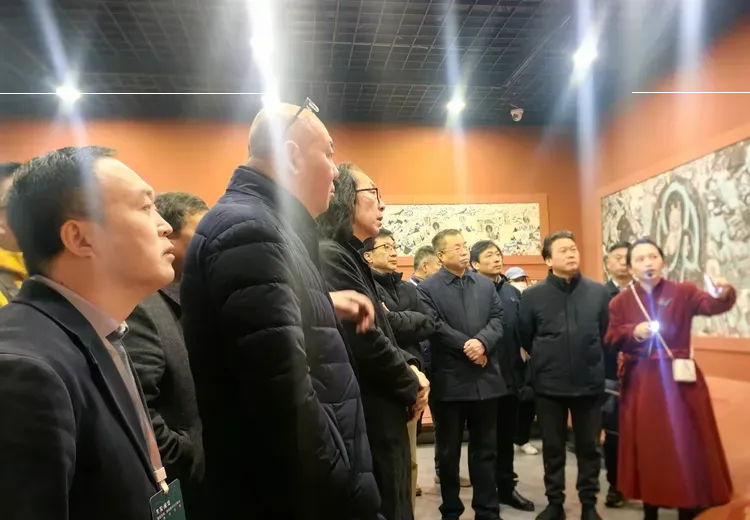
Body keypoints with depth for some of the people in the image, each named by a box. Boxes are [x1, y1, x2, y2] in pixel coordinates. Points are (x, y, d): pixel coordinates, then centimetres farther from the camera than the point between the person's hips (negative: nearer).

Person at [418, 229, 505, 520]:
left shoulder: (486, 285, 11)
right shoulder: (427, 288, -4)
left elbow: (497, 319, 1)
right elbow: (435, 327, -14)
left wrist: (482, 342, -17)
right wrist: (467, 347, -15)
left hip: (485, 379, 4)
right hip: (449, 381, -4)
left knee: (485, 450, 13)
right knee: (449, 451, 11)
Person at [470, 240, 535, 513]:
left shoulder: (514, 292, 9)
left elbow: (523, 330, 6)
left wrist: (523, 368, -1)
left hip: (510, 374, 5)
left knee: (506, 436, 17)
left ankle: (507, 487, 32)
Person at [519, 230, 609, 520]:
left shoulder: (598, 292, -2)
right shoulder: (532, 295, -6)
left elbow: (605, 334, 10)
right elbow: (525, 338, 5)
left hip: (589, 383, 1)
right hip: (549, 385, -1)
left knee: (589, 447, 12)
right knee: (553, 448, 11)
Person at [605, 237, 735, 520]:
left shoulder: (683, 291, -1)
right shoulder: (620, 301, 3)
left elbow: (710, 305, -19)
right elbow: (610, 340, -2)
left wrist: (722, 295, -41)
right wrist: (633, 332, -20)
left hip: (678, 379, -1)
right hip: (640, 383, 1)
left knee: (685, 444, 4)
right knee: (646, 446, 9)